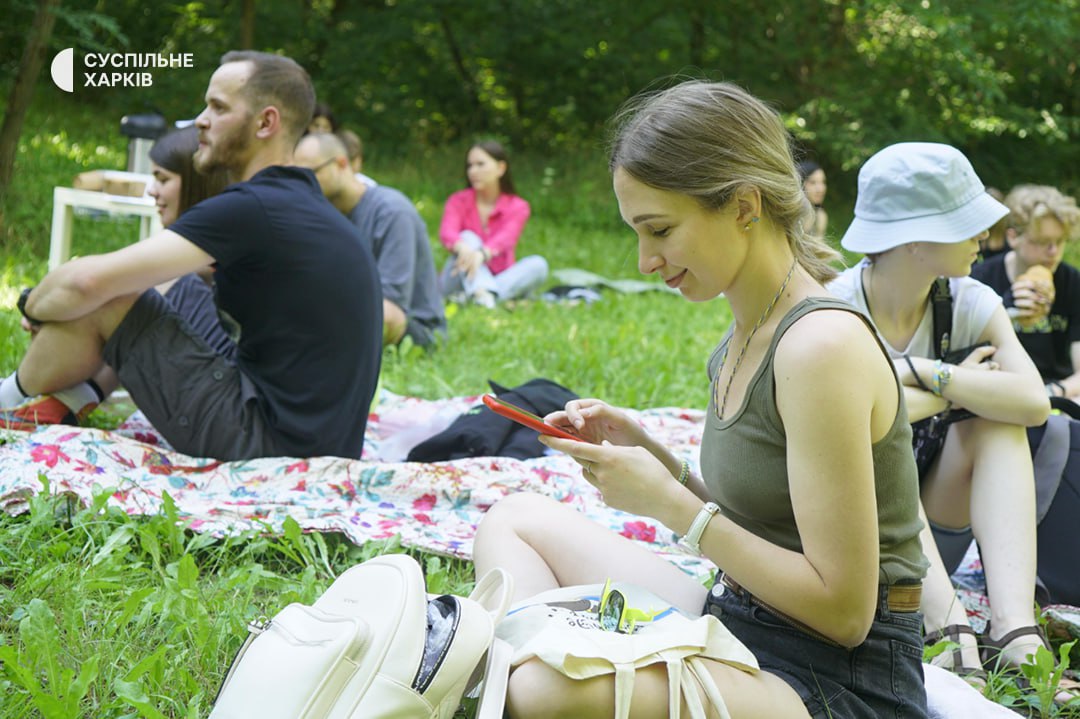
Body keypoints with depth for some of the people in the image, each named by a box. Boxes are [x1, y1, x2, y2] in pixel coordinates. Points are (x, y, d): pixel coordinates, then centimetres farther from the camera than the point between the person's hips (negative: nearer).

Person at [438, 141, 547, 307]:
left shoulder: (517, 207, 0)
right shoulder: (458, 201, 1)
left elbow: (507, 237, -22)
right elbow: (447, 231, -21)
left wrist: (482, 254, -47)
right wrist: (463, 248, -47)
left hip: (500, 279, 1)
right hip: (460, 282, -1)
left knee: (538, 264, -22)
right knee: (468, 237, -24)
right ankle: (483, 293, -51)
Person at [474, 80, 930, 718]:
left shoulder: (823, 344, -20)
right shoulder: (747, 336, 8)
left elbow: (842, 610, -21)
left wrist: (669, 501, -17)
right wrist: (646, 454, 1)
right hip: (739, 622, 10)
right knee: (516, 519, 14)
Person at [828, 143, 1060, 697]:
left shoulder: (970, 305, -4)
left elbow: (1034, 401, -21)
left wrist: (924, 374, -27)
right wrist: (955, 389, -22)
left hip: (932, 533, 4)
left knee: (996, 418, -20)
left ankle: (1014, 627, -36)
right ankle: (949, 629, -46)